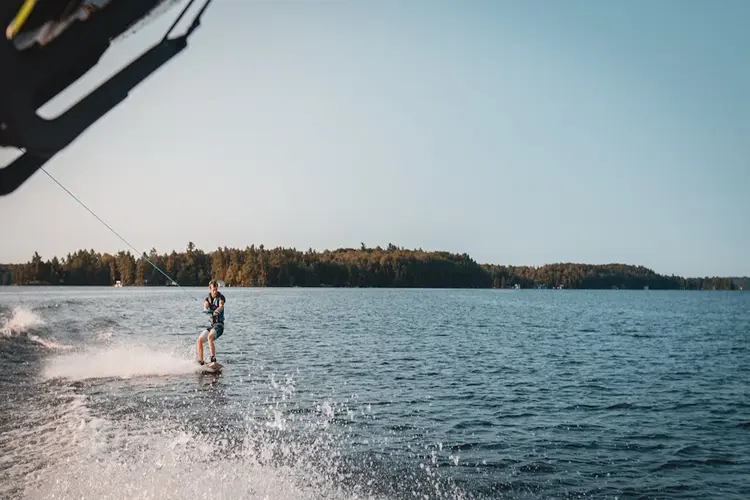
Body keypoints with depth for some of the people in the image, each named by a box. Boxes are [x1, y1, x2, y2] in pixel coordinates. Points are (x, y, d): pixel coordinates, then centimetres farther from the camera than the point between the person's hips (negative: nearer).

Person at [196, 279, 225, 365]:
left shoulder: (220, 297, -3)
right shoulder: (207, 299, 10)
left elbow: (221, 306, -24)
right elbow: (205, 307, -11)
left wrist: (216, 311, -47)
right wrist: (206, 310, -36)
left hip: (219, 325, -6)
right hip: (211, 325, 6)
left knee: (209, 337, -30)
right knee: (199, 340, -3)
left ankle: (213, 360, -36)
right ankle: (200, 362, 1)